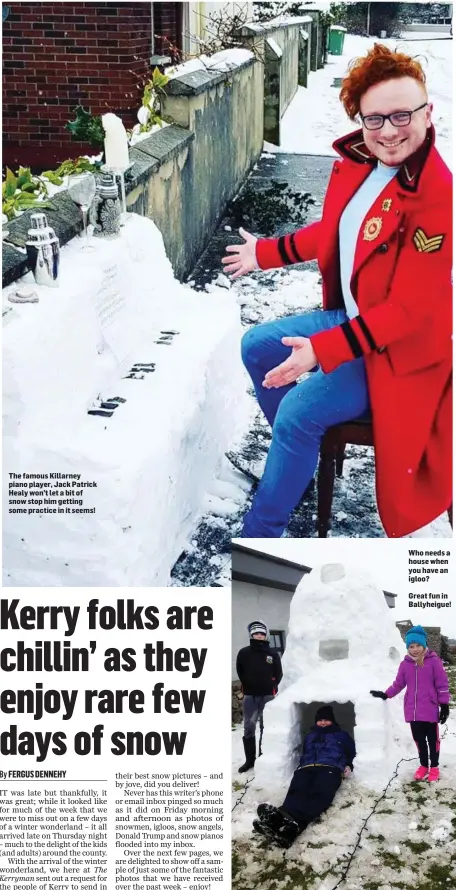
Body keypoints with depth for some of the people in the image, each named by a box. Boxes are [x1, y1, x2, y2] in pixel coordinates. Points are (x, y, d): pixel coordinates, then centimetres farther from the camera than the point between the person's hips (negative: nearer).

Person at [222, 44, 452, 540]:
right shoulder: (355, 163, -4)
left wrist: (322, 352, -32)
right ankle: (301, 457, 27)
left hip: (398, 350, -9)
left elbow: (407, 310, -29)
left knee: (299, 410, -22)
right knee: (256, 347, 12)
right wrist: (265, 252, 24)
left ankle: (260, 533, -4)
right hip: (351, 319, 9)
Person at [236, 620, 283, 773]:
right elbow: (240, 672, 10)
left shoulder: (273, 654, 0)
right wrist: (248, 685, 8)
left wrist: (270, 686, 3)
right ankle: (250, 760, 11)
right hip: (249, 696, 0)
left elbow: (278, 674, 8)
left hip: (267, 696, 0)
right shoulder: (244, 653, -1)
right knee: (249, 728, 3)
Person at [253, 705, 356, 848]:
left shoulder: (341, 735, 33)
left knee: (320, 793, -40)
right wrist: (302, 766, 14)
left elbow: (352, 753, 26)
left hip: (330, 768, -3)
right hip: (307, 768, 3)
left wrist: (348, 766, 6)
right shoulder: (310, 736, 42)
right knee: (297, 791, -35)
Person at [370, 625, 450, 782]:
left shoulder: (433, 661, -9)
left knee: (433, 739, 8)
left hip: (430, 709, -4)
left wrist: (445, 705, -5)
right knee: (419, 739, 13)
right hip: (413, 710, 4)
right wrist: (385, 695, 4)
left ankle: (434, 767, 22)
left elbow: (442, 684, -6)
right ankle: (423, 766, 28)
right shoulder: (405, 664, 3)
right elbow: (398, 684, 13)